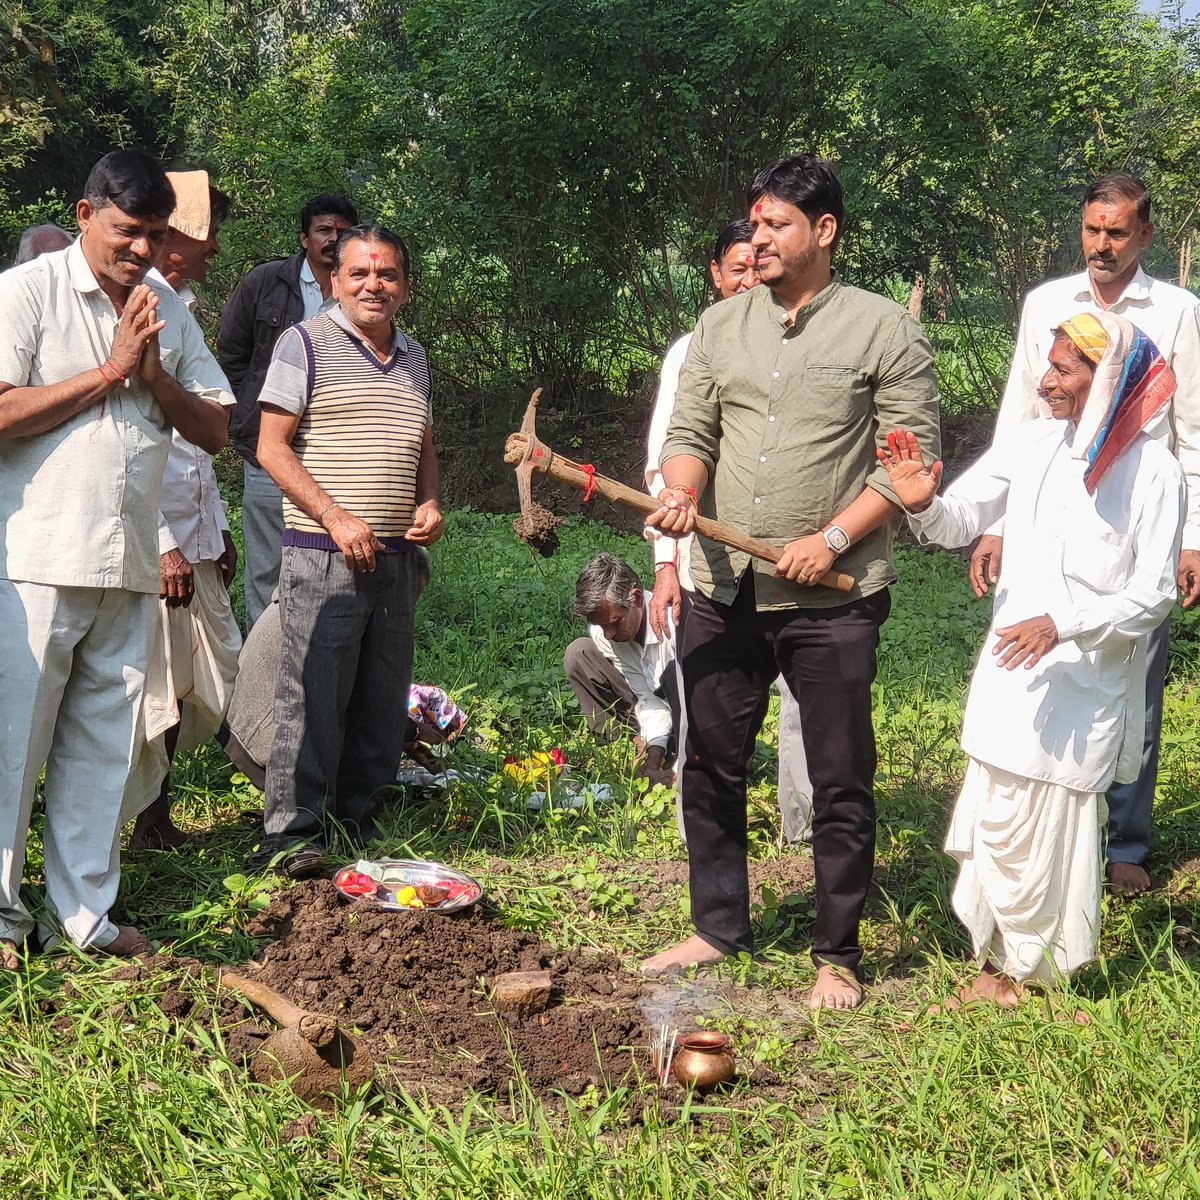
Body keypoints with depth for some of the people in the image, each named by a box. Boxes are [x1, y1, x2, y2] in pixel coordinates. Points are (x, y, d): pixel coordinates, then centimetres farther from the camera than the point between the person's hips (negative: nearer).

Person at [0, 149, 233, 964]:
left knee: (105, 745, 9)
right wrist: (110, 370, -10)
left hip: (131, 564, 5)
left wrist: (153, 375, -5)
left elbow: (215, 429, 12)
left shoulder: (169, 312, 13)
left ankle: (85, 913, 17)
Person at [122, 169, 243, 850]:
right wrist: (163, 545, -21)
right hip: (152, 541, -10)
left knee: (210, 680, 14)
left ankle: (157, 819, 27)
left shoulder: (184, 310, 17)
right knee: (147, 694, -3)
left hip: (193, 538, 10)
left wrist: (218, 529, 22)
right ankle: (141, 829, 10)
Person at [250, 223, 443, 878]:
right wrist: (336, 517, -14)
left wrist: (430, 505, 6)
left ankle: (359, 819, 21)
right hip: (323, 554, -6)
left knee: (382, 700, 10)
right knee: (313, 694, -7)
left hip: (395, 555, 6)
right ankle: (289, 834, 0)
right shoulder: (306, 343, -2)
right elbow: (271, 446, -6)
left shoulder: (414, 357, 17)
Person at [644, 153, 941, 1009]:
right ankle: (719, 929, 28)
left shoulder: (884, 330, -4)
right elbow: (692, 431, 9)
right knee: (710, 767, 12)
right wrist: (681, 492, -12)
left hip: (833, 598, -4)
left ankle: (837, 956, 15)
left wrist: (833, 538, -15)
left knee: (841, 784, 3)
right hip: (726, 589, 5)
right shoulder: (721, 326, 10)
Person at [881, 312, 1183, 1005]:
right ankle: (1000, 964, 23)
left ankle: (1052, 975, 20)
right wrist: (925, 505, -17)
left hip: (1088, 685, -4)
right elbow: (962, 522, 6)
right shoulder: (1031, 443, 0)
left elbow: (1152, 595, -12)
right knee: (997, 821, 8)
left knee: (1060, 829, 4)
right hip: (1010, 671, 4)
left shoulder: (1153, 472, -11)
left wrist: (1062, 624, -23)